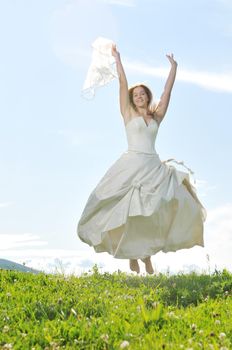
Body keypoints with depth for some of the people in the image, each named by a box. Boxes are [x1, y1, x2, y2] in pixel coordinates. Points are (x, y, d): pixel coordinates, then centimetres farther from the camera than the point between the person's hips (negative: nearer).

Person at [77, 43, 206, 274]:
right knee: (130, 213, -5)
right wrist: (117, 58, 4)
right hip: (131, 165, -3)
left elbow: (167, 90, 15)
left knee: (152, 213, -5)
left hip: (154, 167, 3)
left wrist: (174, 66, 17)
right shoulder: (128, 114, 8)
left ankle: (147, 256, 4)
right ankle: (132, 258, 3)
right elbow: (123, 83, 4)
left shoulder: (156, 117, 15)